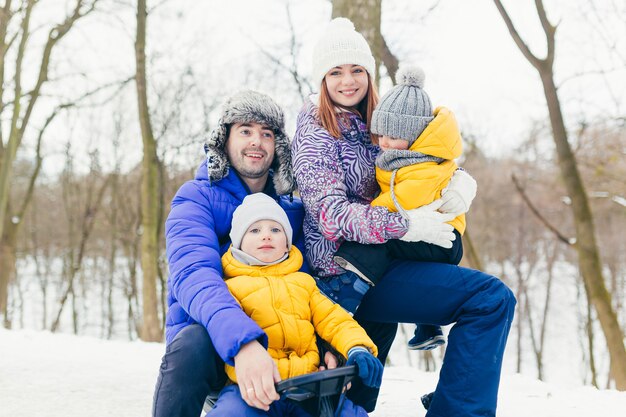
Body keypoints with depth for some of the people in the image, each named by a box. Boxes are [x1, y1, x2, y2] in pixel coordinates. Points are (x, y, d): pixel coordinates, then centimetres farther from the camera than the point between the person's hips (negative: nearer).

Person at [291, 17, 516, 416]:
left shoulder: (368, 125, 13)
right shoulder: (315, 134, -11)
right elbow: (333, 215, -21)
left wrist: (458, 178, -5)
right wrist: (406, 225, -29)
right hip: (345, 273, -9)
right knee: (491, 298, -19)